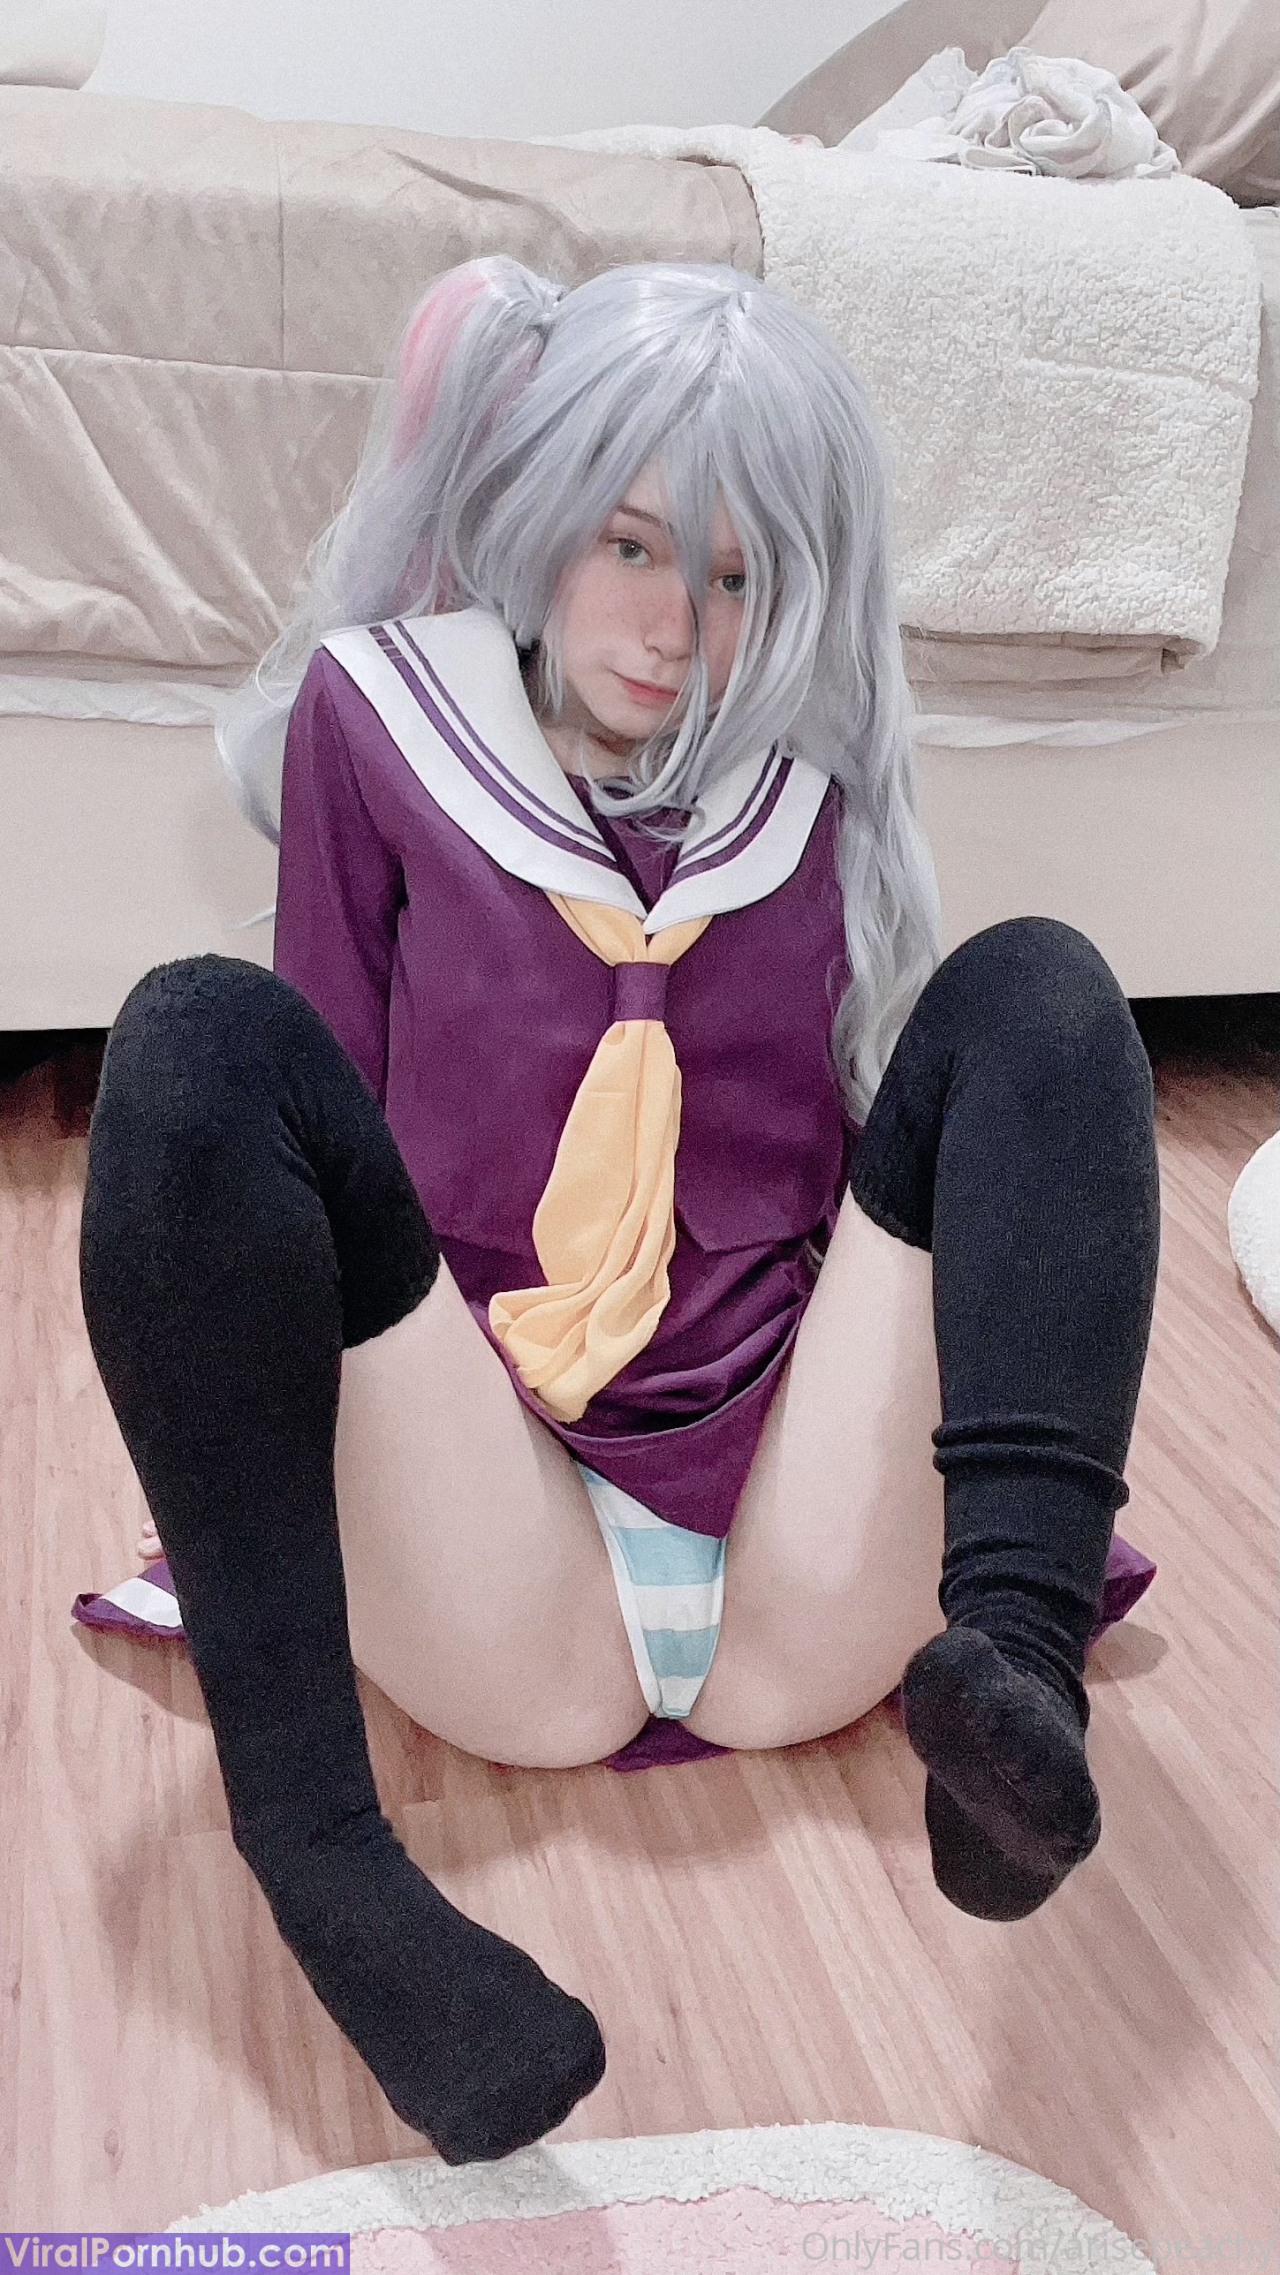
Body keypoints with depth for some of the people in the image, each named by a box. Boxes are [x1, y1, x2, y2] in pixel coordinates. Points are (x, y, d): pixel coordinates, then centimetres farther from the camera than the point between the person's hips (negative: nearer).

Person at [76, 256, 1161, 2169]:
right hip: (501, 1569, -1)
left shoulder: (811, 787, 13)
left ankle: (1015, 1659, -33)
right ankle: (316, 1847, -30)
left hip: (799, 1580, 2)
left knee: (1036, 989, -10)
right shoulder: (381, 715, 9)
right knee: (202, 1036, -21)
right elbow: (322, 1115, 11)